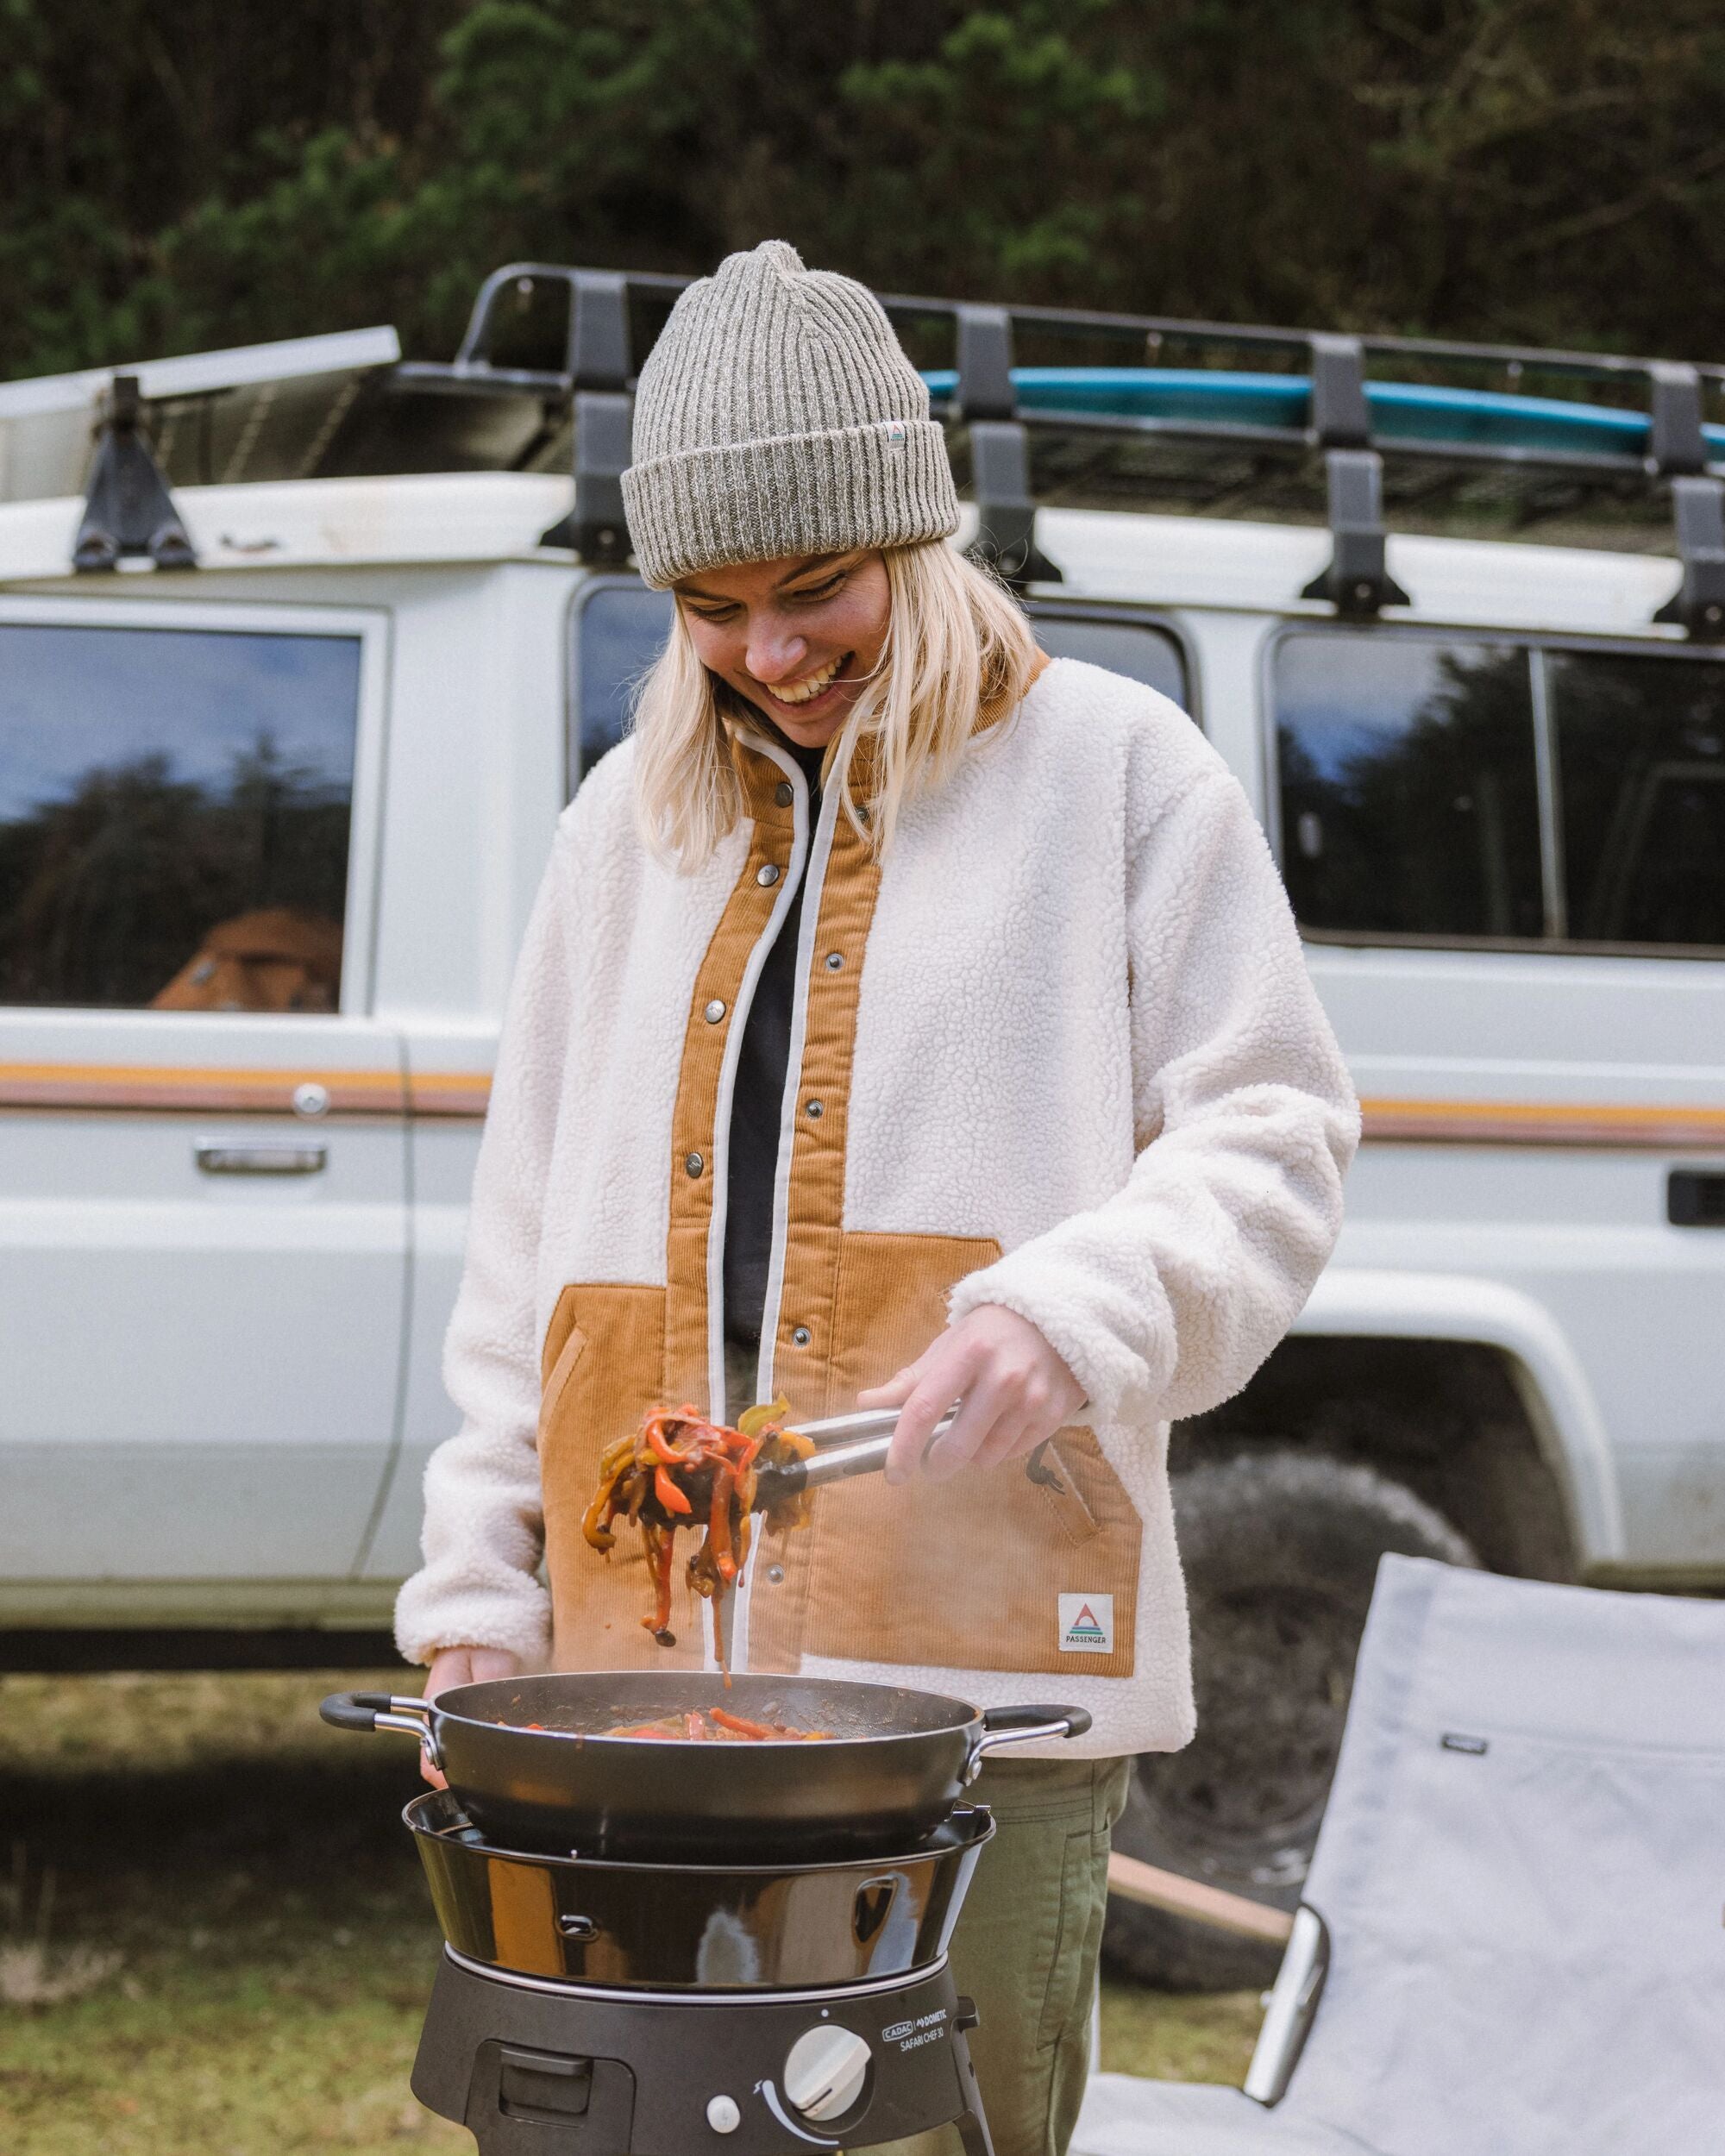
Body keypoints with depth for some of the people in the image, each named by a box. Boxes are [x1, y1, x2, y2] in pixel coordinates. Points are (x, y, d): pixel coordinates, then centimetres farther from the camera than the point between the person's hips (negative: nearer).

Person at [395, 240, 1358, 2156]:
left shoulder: (1108, 768, 5)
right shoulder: (637, 815, 18)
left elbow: (1268, 1135, 2)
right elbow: (527, 1238, 19)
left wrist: (1078, 1306, -18)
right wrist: (479, 1587, 11)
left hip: (983, 1653, -4)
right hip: (652, 1646, 4)